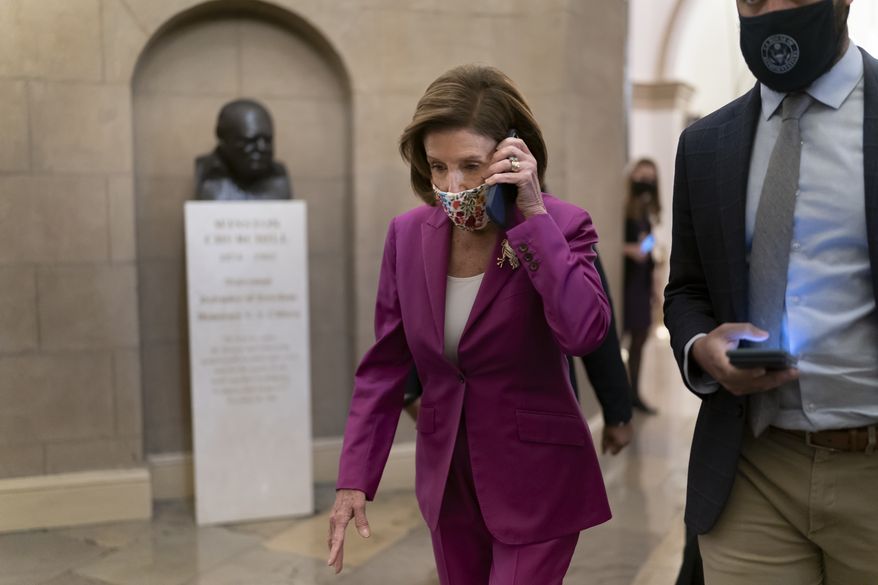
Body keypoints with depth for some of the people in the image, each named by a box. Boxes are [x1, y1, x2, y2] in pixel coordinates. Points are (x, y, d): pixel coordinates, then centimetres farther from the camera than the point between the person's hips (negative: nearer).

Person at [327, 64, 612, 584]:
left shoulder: (561, 226, -13)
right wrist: (354, 479, -3)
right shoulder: (408, 234, -4)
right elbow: (384, 367, 0)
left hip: (535, 481, -4)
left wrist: (535, 215, -28)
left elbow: (584, 332, -30)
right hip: (447, 479, 4)